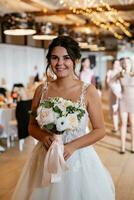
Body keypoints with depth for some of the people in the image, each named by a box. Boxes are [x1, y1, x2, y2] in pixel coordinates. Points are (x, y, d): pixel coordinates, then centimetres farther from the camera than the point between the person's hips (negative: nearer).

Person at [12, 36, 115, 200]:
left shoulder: (88, 91, -8)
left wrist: (72, 146, -16)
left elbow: (100, 130, -4)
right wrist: (43, 136, -13)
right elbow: (32, 126, 8)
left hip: (78, 159, -2)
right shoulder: (41, 90, -1)